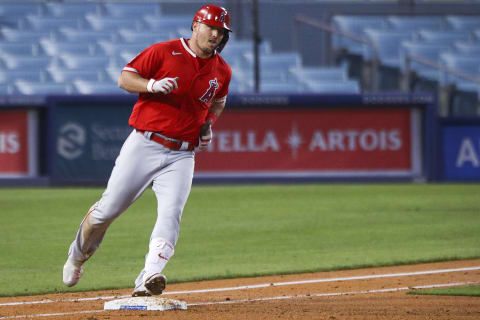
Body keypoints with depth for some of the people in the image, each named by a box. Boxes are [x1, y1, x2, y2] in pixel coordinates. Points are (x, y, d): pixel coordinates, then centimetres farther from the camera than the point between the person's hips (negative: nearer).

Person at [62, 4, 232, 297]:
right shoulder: (164, 52, -3)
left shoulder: (222, 71, 10)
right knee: (108, 209, 0)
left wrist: (209, 124, 11)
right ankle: (77, 257, 26)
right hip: (144, 146, -2)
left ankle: (149, 278, -30)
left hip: (181, 155, 3)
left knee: (171, 213, -19)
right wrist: (153, 85, -22)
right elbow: (125, 78, -3)